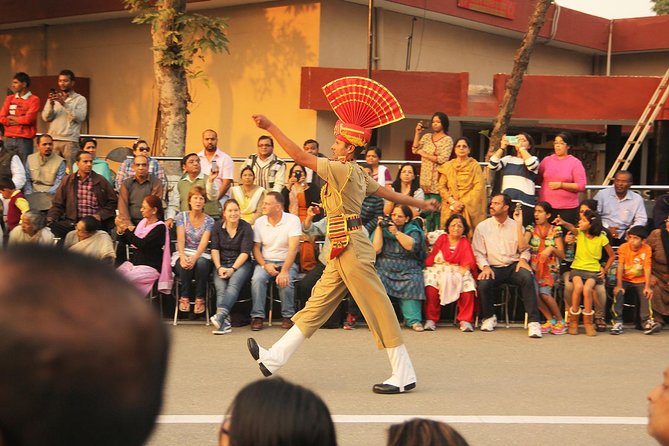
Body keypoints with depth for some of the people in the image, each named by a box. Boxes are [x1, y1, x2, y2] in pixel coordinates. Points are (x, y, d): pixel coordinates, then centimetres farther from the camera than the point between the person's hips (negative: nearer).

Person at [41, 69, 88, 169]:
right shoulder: (53, 98, 16)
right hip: (53, 140, 3)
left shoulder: (80, 99, 6)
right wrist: (51, 104, -10)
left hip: (70, 141, -3)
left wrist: (64, 104, -14)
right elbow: (46, 118, 7)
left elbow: (80, 117, -9)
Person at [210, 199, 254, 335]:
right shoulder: (218, 227, 10)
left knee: (234, 283, -32)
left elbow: (245, 252, -6)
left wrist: (232, 269, -17)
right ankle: (225, 322, -43)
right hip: (221, 263, 2)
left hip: (240, 263, -2)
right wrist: (219, 268, -11)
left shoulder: (246, 228, 1)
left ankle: (220, 315, -52)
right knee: (220, 287, -27)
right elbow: (214, 249, 4)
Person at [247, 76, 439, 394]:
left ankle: (404, 375, 1)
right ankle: (274, 358, 16)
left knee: (377, 309, -5)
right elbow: (387, 192, 23)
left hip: (352, 248, -10)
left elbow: (301, 157, -18)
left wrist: (271, 127, -16)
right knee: (318, 304, 11)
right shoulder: (357, 174, 13)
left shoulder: (343, 170, -14)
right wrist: (420, 204, 36)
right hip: (344, 250, 10)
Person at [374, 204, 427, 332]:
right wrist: (379, 228, -4)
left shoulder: (413, 230, 10)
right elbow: (376, 250, -3)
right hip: (384, 269, 1)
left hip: (408, 270, 0)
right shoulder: (382, 228, 12)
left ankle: (414, 320, -29)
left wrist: (396, 232, -11)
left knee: (413, 283, -30)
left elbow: (412, 246, -11)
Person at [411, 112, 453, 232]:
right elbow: (414, 150, 5)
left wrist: (424, 154, -7)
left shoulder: (447, 140, -3)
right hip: (426, 180, 6)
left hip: (437, 181, -6)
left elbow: (442, 159, -13)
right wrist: (417, 133, 1)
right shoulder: (427, 137, 15)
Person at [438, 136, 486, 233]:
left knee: (468, 235, -11)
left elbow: (479, 187, -4)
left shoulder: (475, 166, 5)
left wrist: (463, 203, -11)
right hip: (450, 208, 2)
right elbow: (441, 187, 8)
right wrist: (452, 201, -7)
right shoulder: (447, 166, 13)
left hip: (469, 209, -2)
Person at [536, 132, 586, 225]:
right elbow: (538, 180, 18)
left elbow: (581, 186, -6)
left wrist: (561, 185, -12)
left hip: (567, 208, -3)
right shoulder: (546, 160, 11)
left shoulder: (575, 163, 2)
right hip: (546, 207, 3)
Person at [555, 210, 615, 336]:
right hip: (577, 268, 1)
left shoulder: (601, 238, -2)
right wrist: (563, 223, -44)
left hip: (593, 270, -1)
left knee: (587, 289, -29)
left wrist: (605, 270, 2)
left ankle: (588, 322, -11)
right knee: (578, 286, -29)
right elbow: (571, 228, -23)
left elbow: (612, 256, 9)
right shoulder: (580, 233, 1)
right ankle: (573, 321, -14)